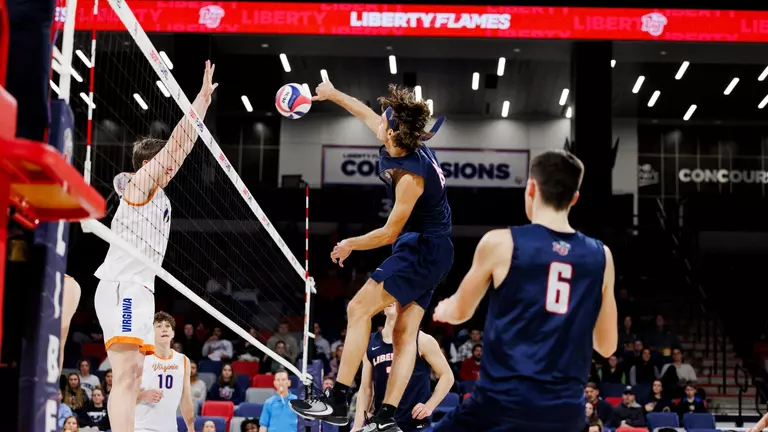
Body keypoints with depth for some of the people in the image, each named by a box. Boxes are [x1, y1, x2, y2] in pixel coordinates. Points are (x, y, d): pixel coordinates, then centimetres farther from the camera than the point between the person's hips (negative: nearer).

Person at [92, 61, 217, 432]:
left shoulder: (157, 194, 21)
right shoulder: (138, 184, -1)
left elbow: (181, 148, 24)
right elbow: (176, 144, -7)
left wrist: (204, 103, 26)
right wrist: (201, 99, -3)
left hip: (138, 291, 10)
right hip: (122, 288, -10)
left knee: (132, 377, 5)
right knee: (126, 374, -23)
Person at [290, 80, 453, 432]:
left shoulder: (410, 175, -26)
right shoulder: (406, 144, -1)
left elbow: (389, 233, -16)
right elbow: (367, 115, 18)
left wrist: (350, 244, -1)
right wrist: (333, 94, 27)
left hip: (421, 250, -10)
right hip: (430, 251, 10)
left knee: (359, 309, -13)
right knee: (405, 335, 4)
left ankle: (337, 402, -15)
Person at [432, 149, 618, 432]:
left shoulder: (500, 243, -3)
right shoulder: (601, 257, 6)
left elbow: (460, 312, 14)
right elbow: (607, 346, 15)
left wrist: (443, 309, 38)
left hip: (504, 401, -3)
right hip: (565, 409, 3)